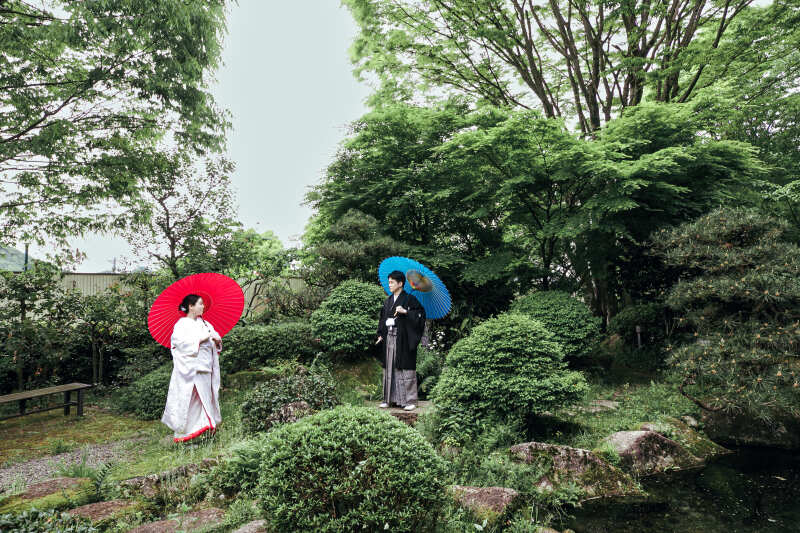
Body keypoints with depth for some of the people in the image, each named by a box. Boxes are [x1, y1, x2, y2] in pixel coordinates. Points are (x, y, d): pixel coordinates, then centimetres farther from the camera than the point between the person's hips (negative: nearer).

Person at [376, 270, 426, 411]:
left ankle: (410, 400, 5)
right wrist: (380, 335, 8)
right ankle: (390, 398, 18)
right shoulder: (388, 301, 14)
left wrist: (405, 311, -23)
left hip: (403, 339, -6)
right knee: (389, 368, 9)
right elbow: (383, 319, 16)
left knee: (405, 368, -3)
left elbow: (420, 313, -13)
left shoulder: (409, 299, -5)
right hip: (389, 338, 6)